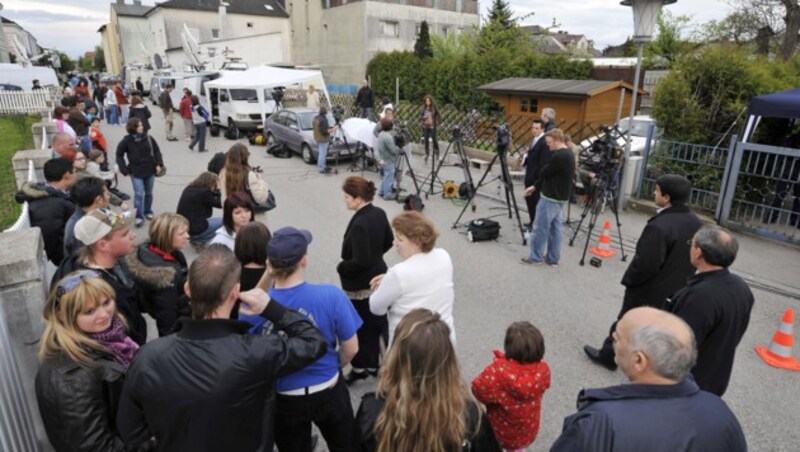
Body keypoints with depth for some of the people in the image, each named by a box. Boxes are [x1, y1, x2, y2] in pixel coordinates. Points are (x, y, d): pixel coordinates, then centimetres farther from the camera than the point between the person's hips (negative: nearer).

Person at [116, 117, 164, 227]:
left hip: (150, 170, 3)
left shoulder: (148, 138, -3)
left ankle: (148, 212, 32)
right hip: (136, 172, -3)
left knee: (148, 193, 14)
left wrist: (158, 164, -4)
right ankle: (139, 217, 0)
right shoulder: (126, 141, -8)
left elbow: (156, 151, 7)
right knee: (138, 194, -8)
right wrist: (125, 170, -4)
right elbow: (119, 155, 1)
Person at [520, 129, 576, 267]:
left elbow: (544, 173, -15)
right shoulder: (569, 154, 11)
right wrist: (535, 186, 13)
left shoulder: (558, 157, -23)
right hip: (561, 197, 10)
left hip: (550, 198, -10)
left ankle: (535, 257, 9)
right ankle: (553, 258, 18)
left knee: (541, 228, 0)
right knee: (556, 228, 12)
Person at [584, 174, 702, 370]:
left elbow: (645, 264, -29)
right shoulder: (696, 223, -2)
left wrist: (630, 279, -11)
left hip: (649, 289, -7)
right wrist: (678, 278, 18)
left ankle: (608, 356, 27)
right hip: (676, 289, 7)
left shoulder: (659, 226, -31)